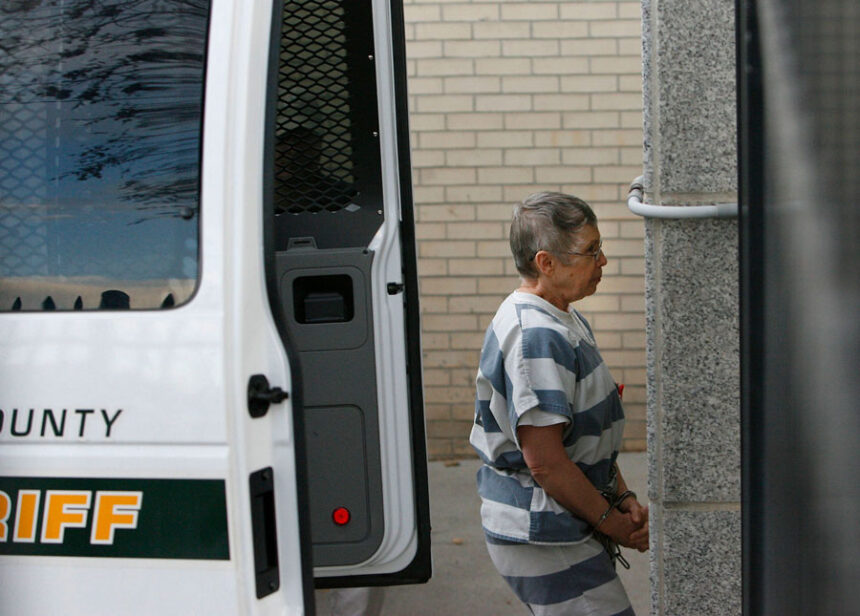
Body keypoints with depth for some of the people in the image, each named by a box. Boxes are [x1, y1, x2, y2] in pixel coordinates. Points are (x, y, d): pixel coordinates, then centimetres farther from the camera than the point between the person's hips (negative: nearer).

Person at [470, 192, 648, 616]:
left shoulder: (567, 323, 13)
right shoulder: (535, 336, -21)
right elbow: (544, 460, -24)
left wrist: (622, 497, 7)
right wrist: (612, 522, -13)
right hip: (544, 540, -10)